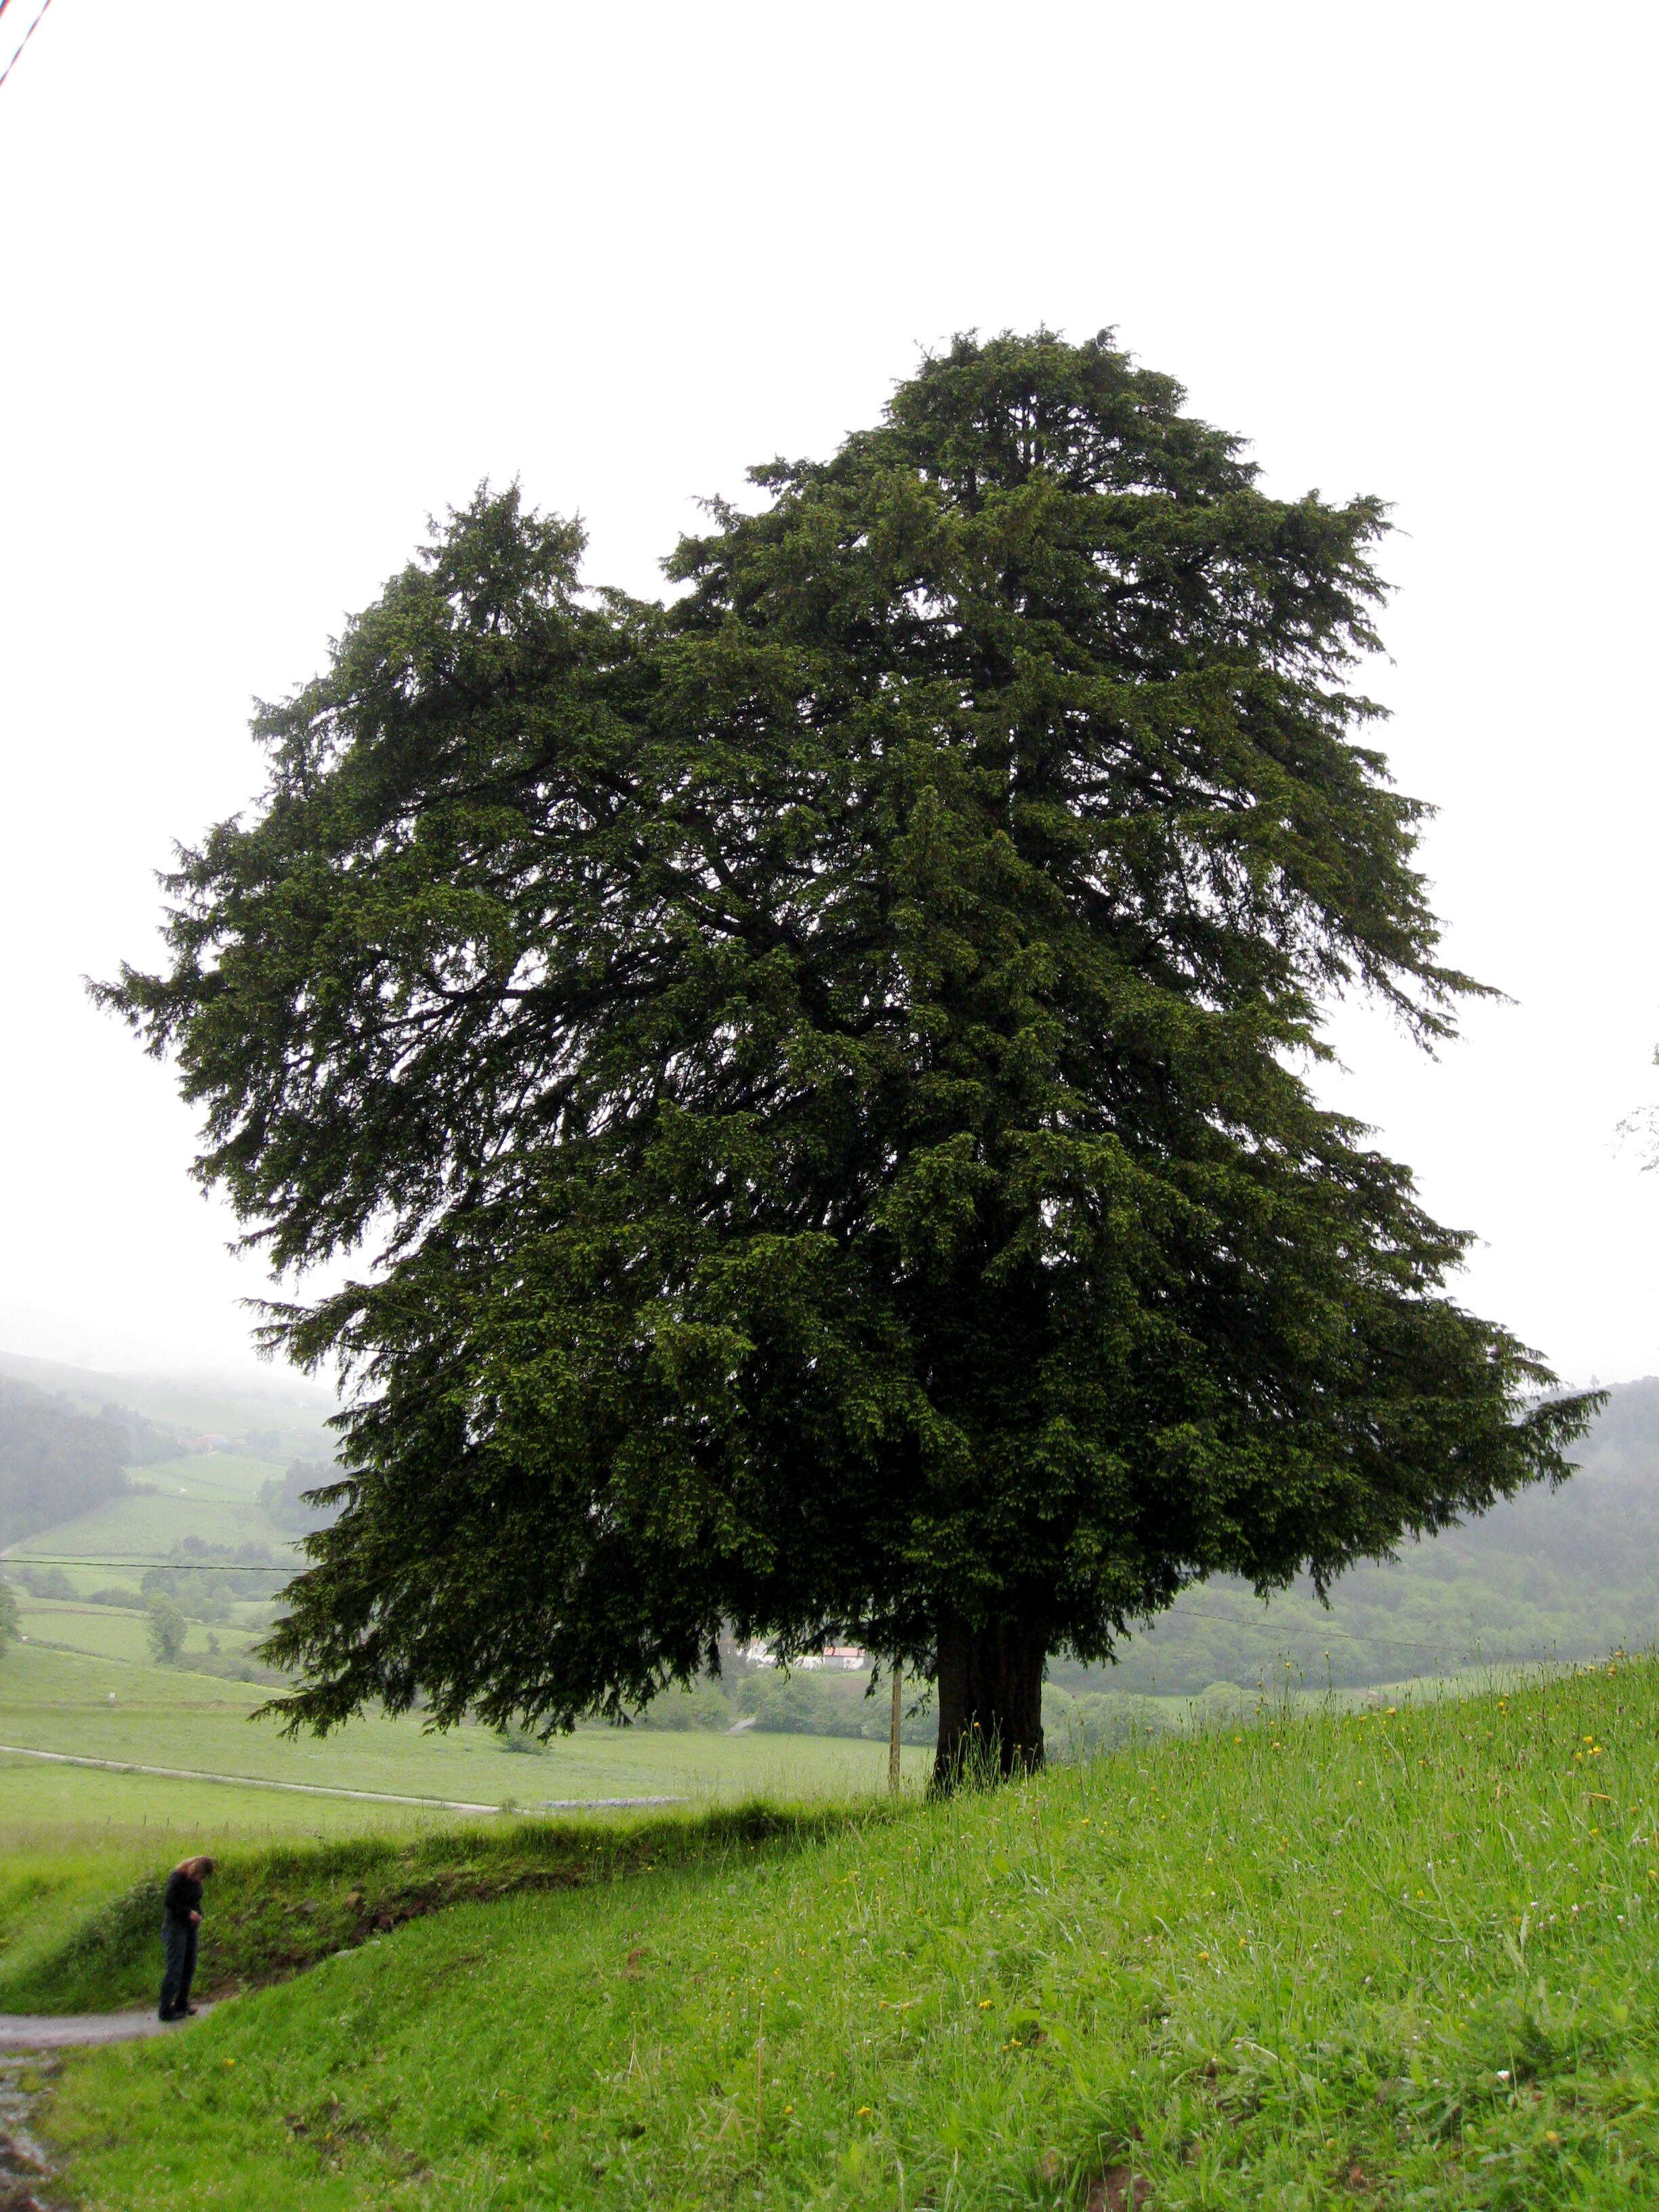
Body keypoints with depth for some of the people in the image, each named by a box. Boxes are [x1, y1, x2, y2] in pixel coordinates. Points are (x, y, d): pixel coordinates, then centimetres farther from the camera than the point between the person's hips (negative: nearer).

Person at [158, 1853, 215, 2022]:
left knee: (189, 1966, 9)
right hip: (175, 1924, -8)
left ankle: (182, 2004, 21)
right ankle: (166, 2011, -2)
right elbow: (169, 1902, -18)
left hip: (190, 1926, 8)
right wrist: (189, 1913, -18)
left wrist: (198, 1915, 1)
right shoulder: (177, 1878, -17)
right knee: (175, 1968, -8)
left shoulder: (195, 1880, 6)